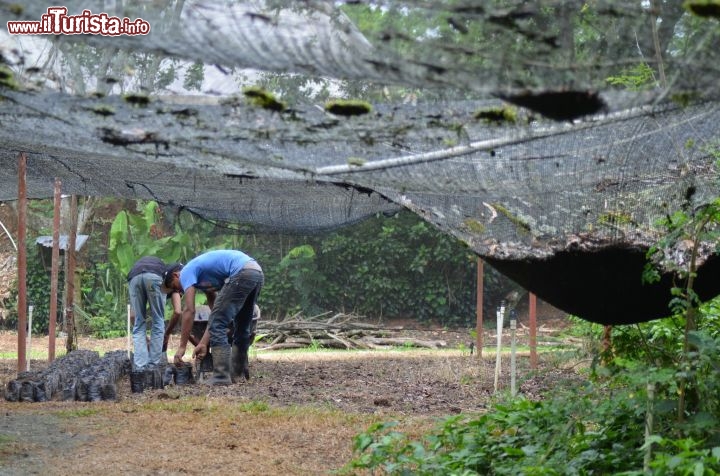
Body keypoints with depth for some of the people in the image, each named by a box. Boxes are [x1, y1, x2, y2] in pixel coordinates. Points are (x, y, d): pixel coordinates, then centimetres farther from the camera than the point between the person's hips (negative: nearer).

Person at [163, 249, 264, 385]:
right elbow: (217, 315, 26)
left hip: (242, 273, -10)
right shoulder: (203, 278, 31)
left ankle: (221, 378, -7)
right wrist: (203, 343, 22)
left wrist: (182, 347, 0)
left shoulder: (186, 272, 7)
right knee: (242, 327, 23)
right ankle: (237, 374, 30)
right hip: (257, 273, 10)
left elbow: (189, 311, -2)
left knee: (217, 325, -4)